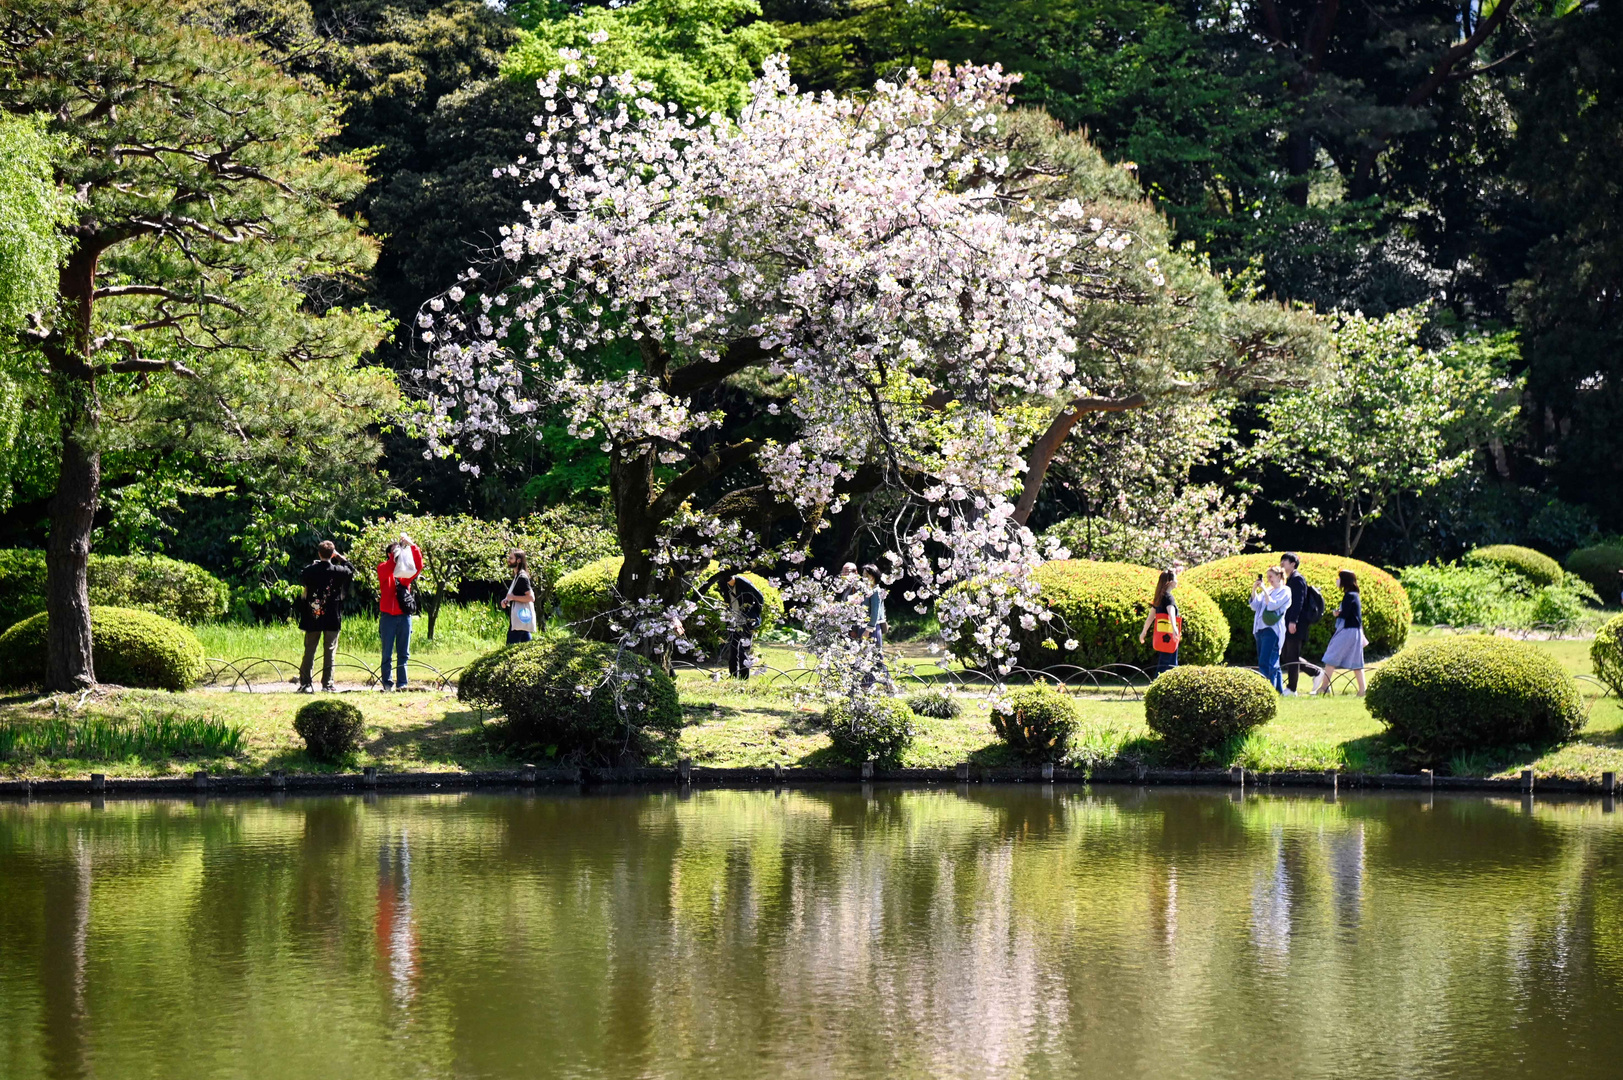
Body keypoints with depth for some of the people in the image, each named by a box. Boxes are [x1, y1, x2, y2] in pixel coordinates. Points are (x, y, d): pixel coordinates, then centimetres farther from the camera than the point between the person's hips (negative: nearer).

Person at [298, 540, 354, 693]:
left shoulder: (309, 570, -5)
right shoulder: (338, 571, -7)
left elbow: (301, 580, 16)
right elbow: (351, 570, 14)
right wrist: (341, 558, 13)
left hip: (312, 617, 1)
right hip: (332, 618, -1)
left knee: (309, 650, 6)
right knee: (330, 651, 5)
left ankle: (305, 684, 2)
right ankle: (327, 684, 3)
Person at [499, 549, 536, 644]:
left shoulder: (522, 577, -14)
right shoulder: (517, 576, 16)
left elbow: (531, 597, -20)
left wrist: (513, 597, -17)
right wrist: (507, 600, 11)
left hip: (519, 620, -10)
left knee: (510, 646, -12)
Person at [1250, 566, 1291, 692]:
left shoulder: (1284, 591, -1)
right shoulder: (1268, 591, 21)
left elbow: (1272, 605, -14)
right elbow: (1255, 606, 15)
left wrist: (1264, 590, -10)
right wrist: (1254, 590, 6)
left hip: (1272, 630, -8)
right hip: (1261, 630, 8)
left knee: (1266, 663, -17)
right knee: (1273, 663, 9)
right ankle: (1279, 690, 13)